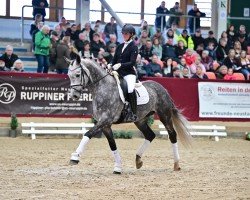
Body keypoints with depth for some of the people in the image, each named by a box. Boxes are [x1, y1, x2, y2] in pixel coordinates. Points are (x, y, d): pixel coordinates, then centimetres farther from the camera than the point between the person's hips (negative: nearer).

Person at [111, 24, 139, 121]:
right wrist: (112, 68, -2)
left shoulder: (133, 47, -3)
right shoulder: (120, 46, 15)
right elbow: (114, 60, 17)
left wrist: (120, 65, -25)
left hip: (129, 73, -7)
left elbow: (132, 62, -13)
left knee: (130, 89, -33)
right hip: (118, 73, 7)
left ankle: (134, 113, -27)